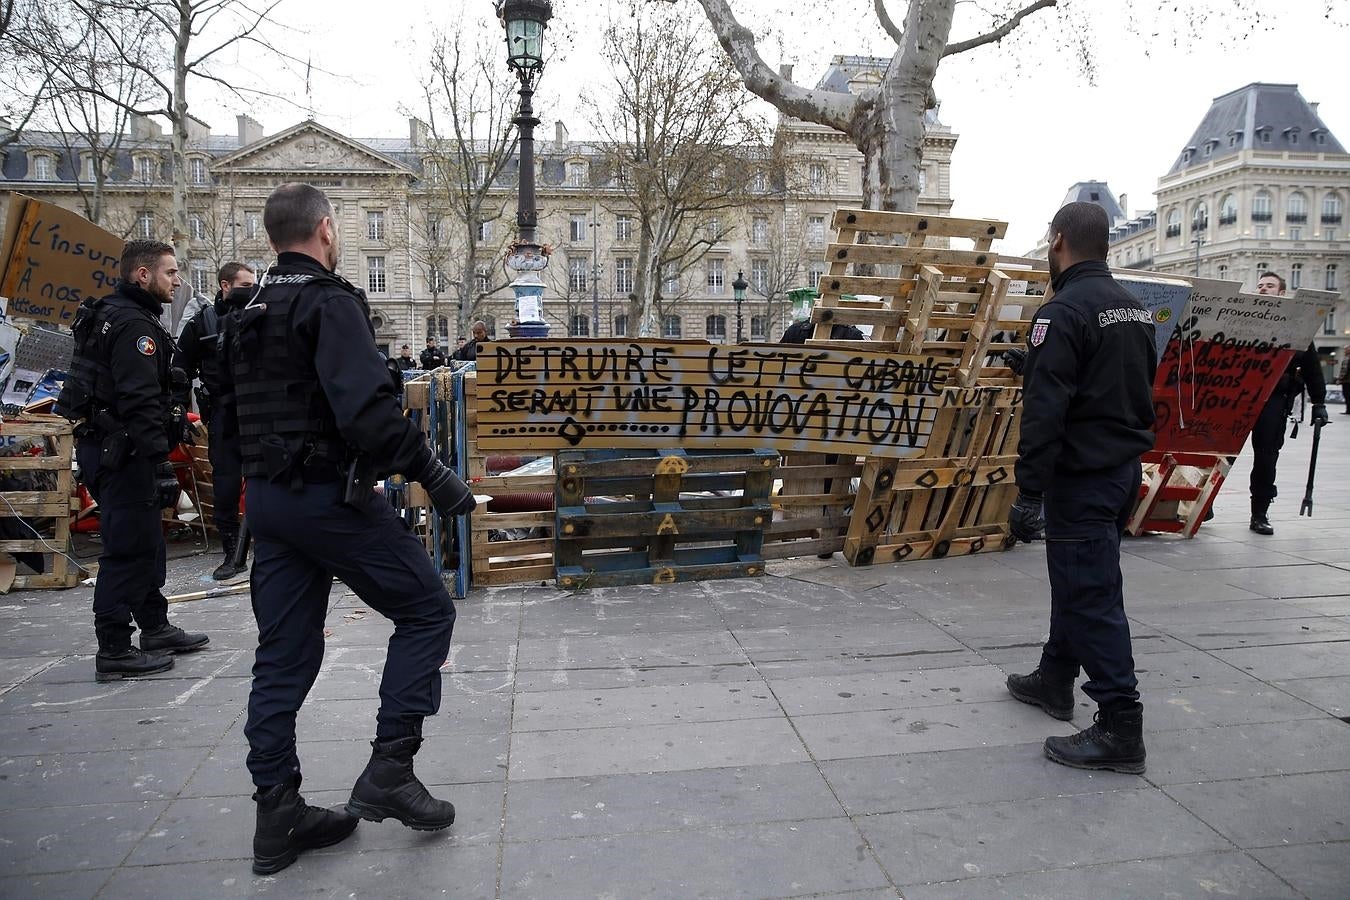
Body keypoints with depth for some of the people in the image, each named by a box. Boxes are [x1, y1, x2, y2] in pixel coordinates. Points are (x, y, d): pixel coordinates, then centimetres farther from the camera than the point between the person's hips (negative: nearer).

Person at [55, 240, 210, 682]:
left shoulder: (110, 315, 18)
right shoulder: (134, 324, -17)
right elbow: (141, 402, -24)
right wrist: (161, 461, -25)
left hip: (105, 444, 11)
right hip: (122, 451, -11)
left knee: (146, 541, 18)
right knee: (128, 549, -5)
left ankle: (155, 628, 29)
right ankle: (114, 652, 1)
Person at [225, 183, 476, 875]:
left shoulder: (246, 317, 16)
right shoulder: (330, 303, -13)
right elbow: (367, 408, -26)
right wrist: (432, 474, -21)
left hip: (265, 498, 9)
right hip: (328, 493, -9)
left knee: (284, 655, 12)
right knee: (426, 609, 4)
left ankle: (278, 815, 18)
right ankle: (388, 771, 2)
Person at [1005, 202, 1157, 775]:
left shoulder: (1063, 312, -18)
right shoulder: (1133, 308, 13)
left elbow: (1044, 411, -25)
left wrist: (1029, 491, -25)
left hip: (1082, 477, -10)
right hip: (1125, 469, 10)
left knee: (1090, 597, -5)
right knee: (1077, 578, 21)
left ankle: (1121, 730, 0)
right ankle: (1054, 680, 36)